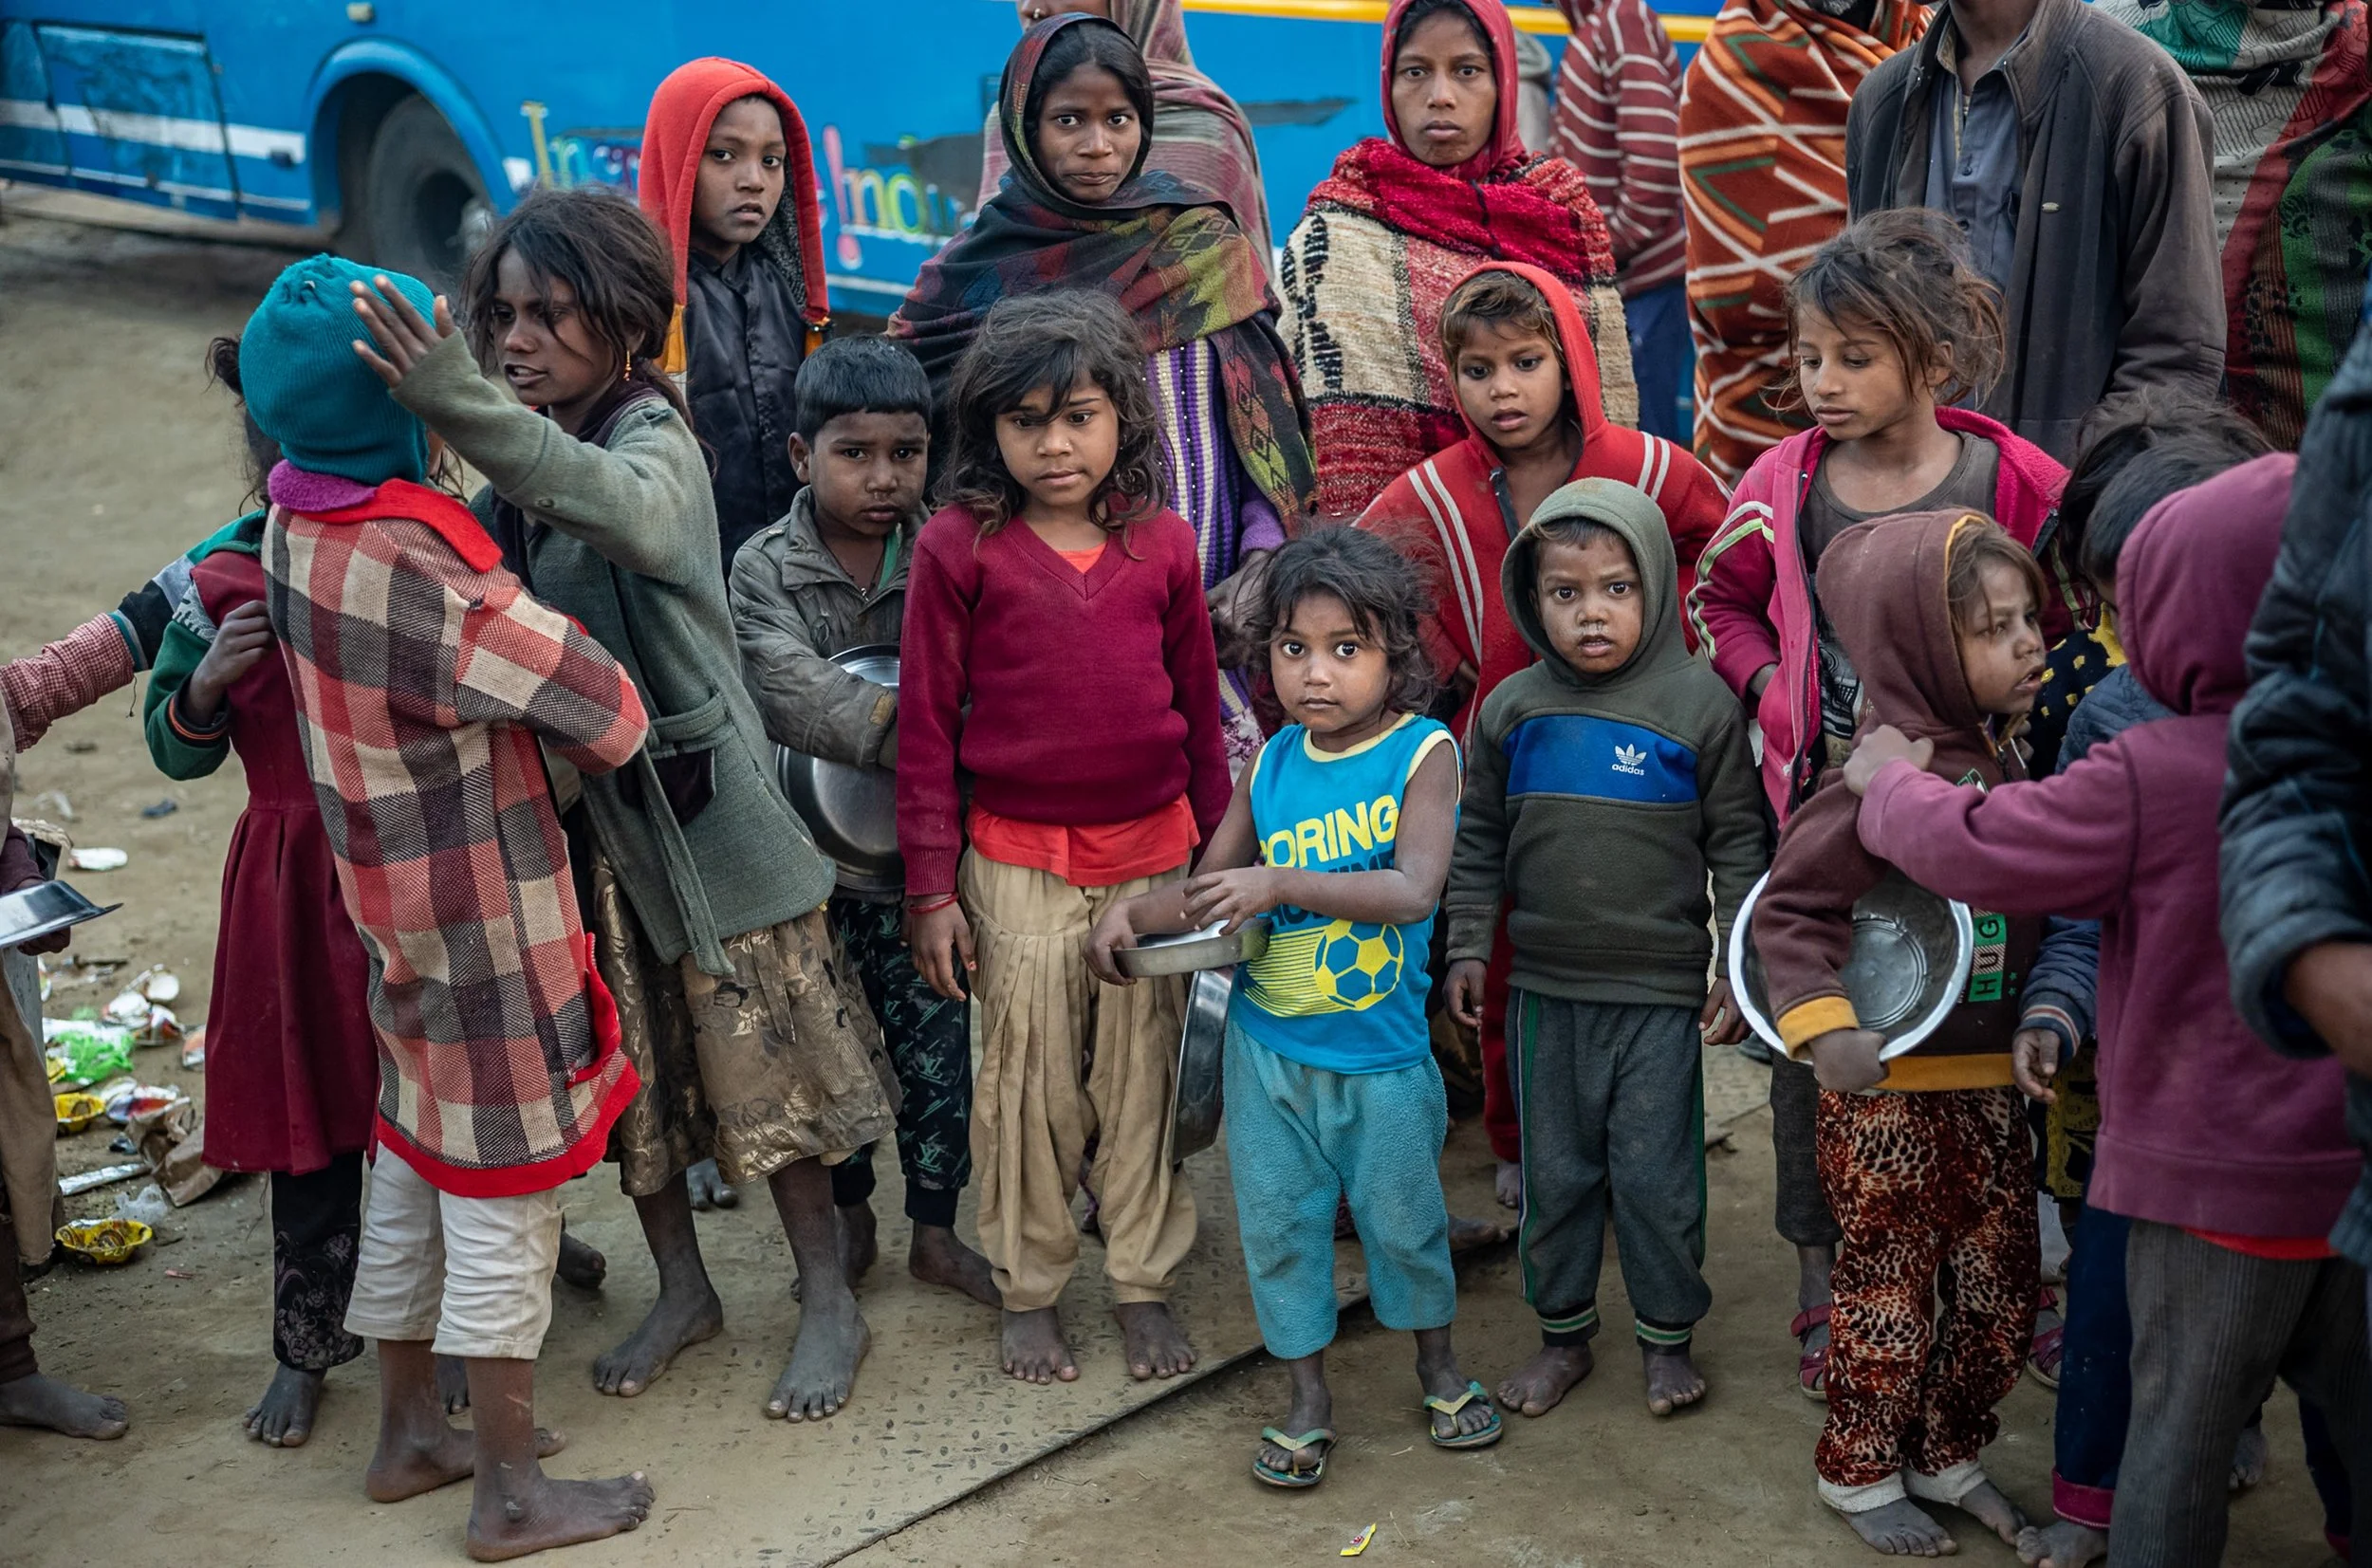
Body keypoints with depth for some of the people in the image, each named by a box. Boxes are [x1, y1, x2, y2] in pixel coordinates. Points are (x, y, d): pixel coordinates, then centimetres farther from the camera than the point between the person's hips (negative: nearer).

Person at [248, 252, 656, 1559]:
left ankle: (408, 1431, 36)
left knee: (416, 1166, 21)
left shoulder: (293, 529, -2)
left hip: (390, 900, 9)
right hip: (485, 918, -9)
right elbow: (608, 716, -24)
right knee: (502, 1197, 4)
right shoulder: (412, 571, -29)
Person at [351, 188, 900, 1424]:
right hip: (573, 807, 6)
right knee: (624, 1064, 16)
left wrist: (459, 405, -53)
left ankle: (828, 1302, 21)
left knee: (755, 1056, 5)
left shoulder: (654, 434, -16)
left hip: (691, 798, -6)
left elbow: (632, 513, -41)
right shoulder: (520, 457, 6)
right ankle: (681, 1287, 35)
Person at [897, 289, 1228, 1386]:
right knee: (1027, 1085, 8)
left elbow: (1200, 709, 9)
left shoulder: (1161, 544, 1)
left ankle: (1144, 1284, 26)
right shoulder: (958, 547, -6)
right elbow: (926, 725, -3)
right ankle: (1029, 1292, 24)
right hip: (1017, 863, -2)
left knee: (1142, 1078, 11)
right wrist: (932, 888, -3)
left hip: (1152, 856, 2)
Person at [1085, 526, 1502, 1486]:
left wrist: (1282, 884, -35)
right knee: (1276, 1221, 11)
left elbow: (1413, 891, -27)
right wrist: (1129, 914, -9)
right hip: (1266, 1045, 4)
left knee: (1401, 1216, 13)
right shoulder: (1271, 763, 0)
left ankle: (1439, 1369, 38)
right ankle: (1307, 1400, 29)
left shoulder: (1422, 752, -13)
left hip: (1380, 1052, -3)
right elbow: (1209, 891, 9)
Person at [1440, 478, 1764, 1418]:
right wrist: (1468, 948, 7)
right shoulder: (1512, 710, 2)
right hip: (1545, 989, 3)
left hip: (1661, 992, -3)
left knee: (1656, 1175, 4)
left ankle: (1667, 1336, 24)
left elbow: (1737, 846, -2)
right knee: (1554, 1173, 13)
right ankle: (1563, 1334, 29)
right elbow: (1480, 839, 11)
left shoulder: (1699, 704, -7)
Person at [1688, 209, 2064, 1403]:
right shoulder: (1785, 485, -3)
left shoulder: (2017, 485, -9)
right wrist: (1769, 685, -2)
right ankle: (1822, 1280, 23)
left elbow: (2083, 624, 3)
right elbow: (1719, 596, 13)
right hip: (1821, 804, 2)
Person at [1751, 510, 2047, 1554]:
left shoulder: (2001, 759, 6)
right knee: (1891, 1291, 7)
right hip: (1891, 1088, -8)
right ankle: (1861, 1474, 26)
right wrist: (1823, 1028, -34)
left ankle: (1949, 1457, 35)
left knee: (1999, 1289, 17)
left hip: (1990, 1084, 8)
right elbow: (1788, 908, -23)